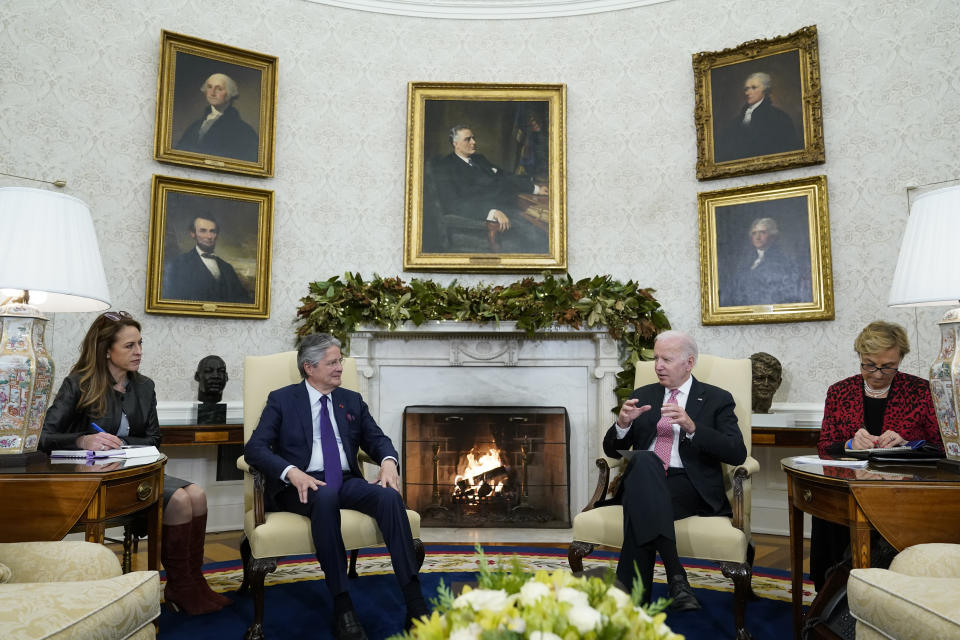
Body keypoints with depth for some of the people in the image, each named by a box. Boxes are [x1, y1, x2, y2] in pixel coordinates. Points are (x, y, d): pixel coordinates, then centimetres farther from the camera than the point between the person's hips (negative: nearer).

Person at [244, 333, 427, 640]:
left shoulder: (352, 401, 18)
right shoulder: (282, 400, 6)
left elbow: (377, 439, 14)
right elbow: (254, 448, -5)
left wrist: (389, 461, -11)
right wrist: (292, 473, -23)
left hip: (348, 482, 4)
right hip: (305, 485, -3)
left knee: (389, 496, -29)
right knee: (326, 496, -39)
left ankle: (415, 603, -31)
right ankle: (342, 607, -31)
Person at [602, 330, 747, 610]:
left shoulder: (716, 399, 12)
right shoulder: (642, 395, 21)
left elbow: (737, 453, -4)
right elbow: (612, 450, 18)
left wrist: (691, 426, -18)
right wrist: (623, 423, -5)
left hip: (690, 487, -2)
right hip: (642, 481, 3)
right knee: (644, 460, -36)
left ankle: (634, 594, -27)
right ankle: (675, 575, -40)